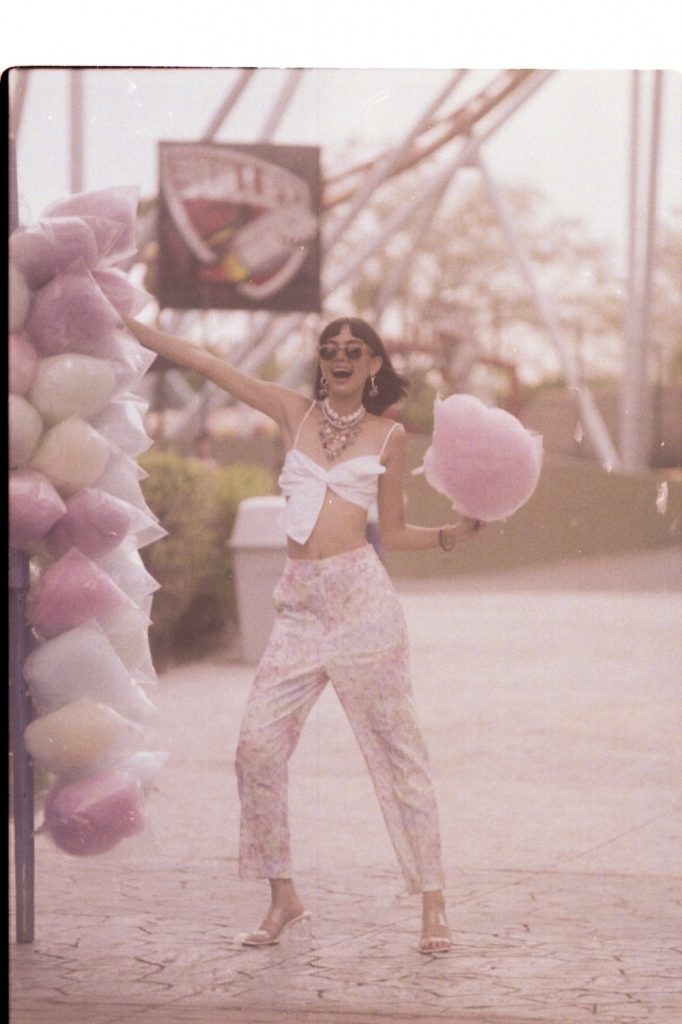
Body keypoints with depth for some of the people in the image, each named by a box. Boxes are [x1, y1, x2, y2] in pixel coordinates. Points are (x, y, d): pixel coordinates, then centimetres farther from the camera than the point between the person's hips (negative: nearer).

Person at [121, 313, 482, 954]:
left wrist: (454, 533, -3)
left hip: (361, 595, -3)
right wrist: (126, 324, 15)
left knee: (396, 748, -2)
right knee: (258, 744, -4)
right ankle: (282, 897, 9)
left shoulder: (388, 436, 8)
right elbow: (207, 365, 14)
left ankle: (432, 903, 2)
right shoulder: (294, 413, 13)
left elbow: (393, 532, 13)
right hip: (300, 604, 3)